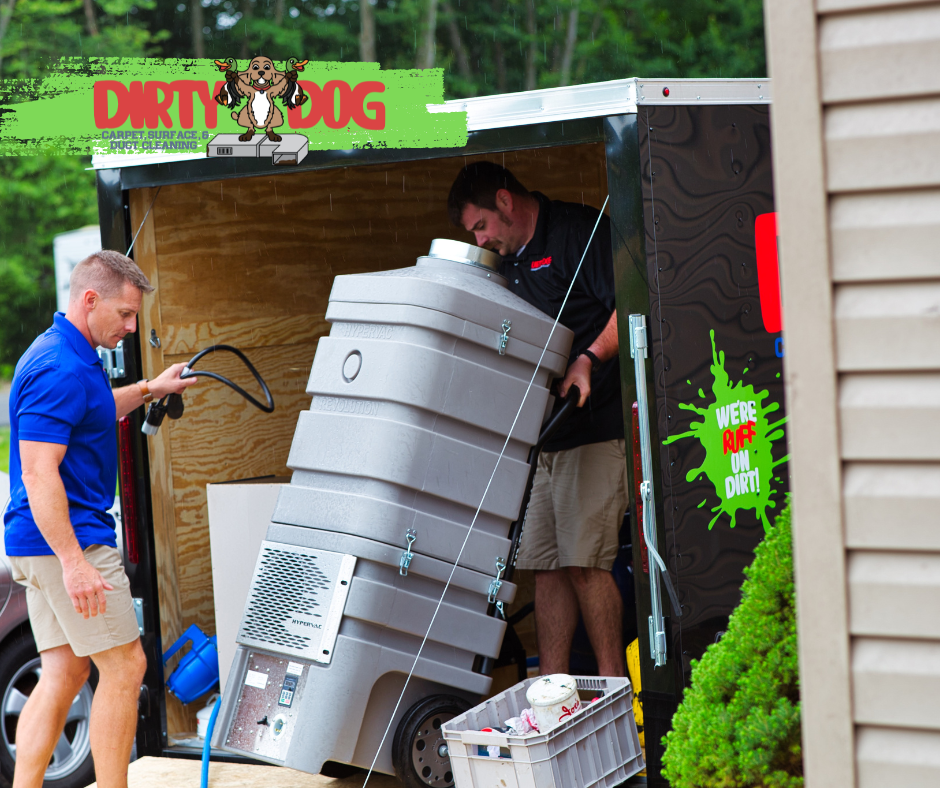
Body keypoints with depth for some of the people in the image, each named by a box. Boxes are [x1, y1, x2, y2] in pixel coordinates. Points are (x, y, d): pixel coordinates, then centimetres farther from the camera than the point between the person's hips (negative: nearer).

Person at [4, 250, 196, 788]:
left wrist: (148, 391, 30)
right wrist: (73, 562, -28)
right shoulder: (61, 371, -20)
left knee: (66, 673, 10)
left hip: (51, 542, 10)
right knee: (124, 666, -4)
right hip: (68, 540, -10)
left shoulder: (69, 356, 14)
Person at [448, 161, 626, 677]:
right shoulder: (509, 259, 20)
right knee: (545, 565, 5)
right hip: (537, 433, 9)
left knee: (584, 563, -11)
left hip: (593, 427, -9)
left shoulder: (578, 232, -5)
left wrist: (587, 360, -23)